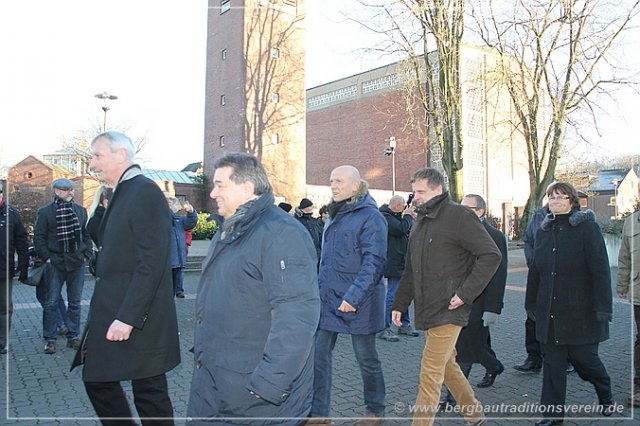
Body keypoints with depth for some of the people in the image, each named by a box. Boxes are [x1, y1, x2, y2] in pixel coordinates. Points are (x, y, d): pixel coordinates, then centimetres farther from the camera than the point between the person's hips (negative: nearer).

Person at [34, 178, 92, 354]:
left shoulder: (80, 210, 8)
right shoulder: (45, 212, -1)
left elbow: (87, 234, 12)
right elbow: (39, 237, -1)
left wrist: (86, 254, 4)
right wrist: (46, 257, -7)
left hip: (77, 262, 3)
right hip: (55, 263, -3)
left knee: (75, 303, 9)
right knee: (51, 303, 2)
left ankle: (73, 336, 19)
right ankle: (50, 339, 12)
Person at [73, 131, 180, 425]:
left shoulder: (145, 193, -16)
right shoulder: (121, 194, 13)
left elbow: (151, 262, -23)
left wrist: (127, 318, -23)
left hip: (138, 320, -9)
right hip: (110, 313, 9)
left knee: (149, 394, 5)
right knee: (96, 379, 18)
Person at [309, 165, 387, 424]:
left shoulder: (370, 217, -12)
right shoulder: (334, 215, 12)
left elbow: (373, 262, -18)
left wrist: (353, 297, -24)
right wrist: (320, 289, 15)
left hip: (357, 304, -7)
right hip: (327, 300, 7)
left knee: (367, 359, 9)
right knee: (318, 355, 5)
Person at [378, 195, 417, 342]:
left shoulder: (394, 216, 19)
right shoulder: (386, 217, -14)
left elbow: (406, 231, 22)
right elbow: (402, 228, -26)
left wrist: (411, 219, 6)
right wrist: (408, 215, -9)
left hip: (401, 263, 11)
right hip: (394, 264, -11)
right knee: (392, 296, -8)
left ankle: (405, 324, 27)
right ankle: (385, 329, -1)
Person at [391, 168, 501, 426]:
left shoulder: (458, 216, -11)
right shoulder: (420, 222, 14)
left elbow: (491, 255, -15)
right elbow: (410, 270, 19)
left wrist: (465, 293, -18)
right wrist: (399, 304, 15)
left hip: (447, 310, -8)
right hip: (428, 308, 9)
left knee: (430, 376, -4)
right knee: (447, 367, 19)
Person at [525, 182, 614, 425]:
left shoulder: (587, 228, -7)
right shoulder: (544, 231, 9)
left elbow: (600, 271, -11)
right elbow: (535, 272, 13)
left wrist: (602, 309, -15)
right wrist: (532, 304, 14)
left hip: (580, 311, -4)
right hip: (549, 311, 5)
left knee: (583, 357, 8)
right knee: (552, 361, 6)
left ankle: (606, 396, 40)